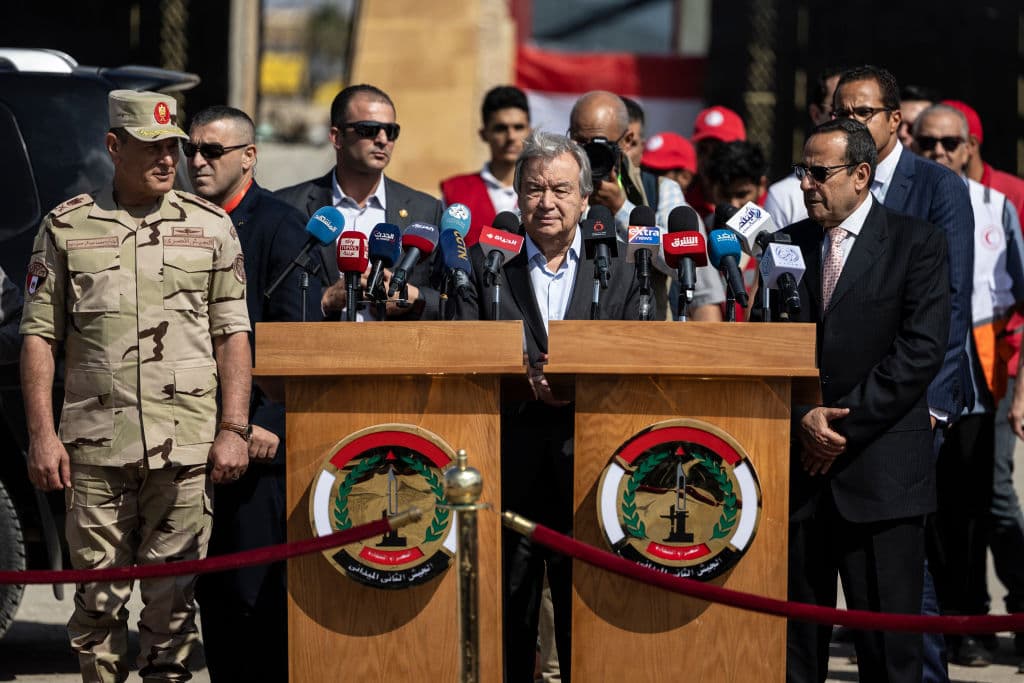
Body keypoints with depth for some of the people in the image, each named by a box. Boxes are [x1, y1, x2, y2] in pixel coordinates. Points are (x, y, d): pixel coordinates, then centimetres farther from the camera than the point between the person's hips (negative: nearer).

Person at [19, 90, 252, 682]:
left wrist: (234, 429, -1)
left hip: (187, 448, 0)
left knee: (174, 595, 2)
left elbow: (233, 335, 9)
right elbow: (39, 336, 7)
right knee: (99, 594, 2)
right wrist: (42, 435, -1)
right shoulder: (67, 227, 7)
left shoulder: (211, 226, 10)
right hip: (95, 444, 0)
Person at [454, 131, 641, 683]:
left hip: (588, 467, 0)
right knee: (505, 619, 4)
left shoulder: (619, 269, 10)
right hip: (508, 467, 0)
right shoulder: (484, 264, 8)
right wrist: (526, 383, -18)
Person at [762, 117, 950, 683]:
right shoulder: (789, 244, 12)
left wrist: (844, 424, -12)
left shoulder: (917, 244, -1)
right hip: (800, 470, 4)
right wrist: (803, 419, -8)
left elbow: (921, 350, -10)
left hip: (880, 471, -4)